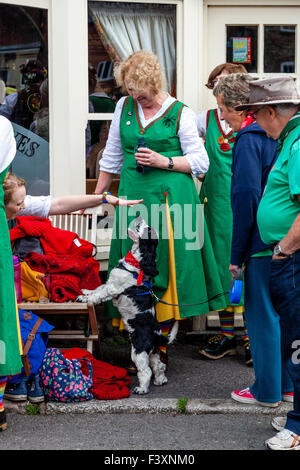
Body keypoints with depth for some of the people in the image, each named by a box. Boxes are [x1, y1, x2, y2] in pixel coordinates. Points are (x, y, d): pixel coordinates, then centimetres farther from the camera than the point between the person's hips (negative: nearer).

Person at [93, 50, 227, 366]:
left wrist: (164, 162, -12)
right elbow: (112, 156, 20)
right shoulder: (124, 107, 11)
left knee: (165, 267, -4)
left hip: (169, 198, -4)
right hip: (132, 196, 4)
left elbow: (201, 162, 1)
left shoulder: (180, 113, -1)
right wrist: (96, 195, 21)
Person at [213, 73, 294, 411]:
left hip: (263, 244, -8)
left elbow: (246, 197, -18)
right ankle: (288, 384, 26)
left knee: (262, 316, 2)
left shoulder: (248, 140, -14)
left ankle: (267, 391, 11)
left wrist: (237, 254, -12)